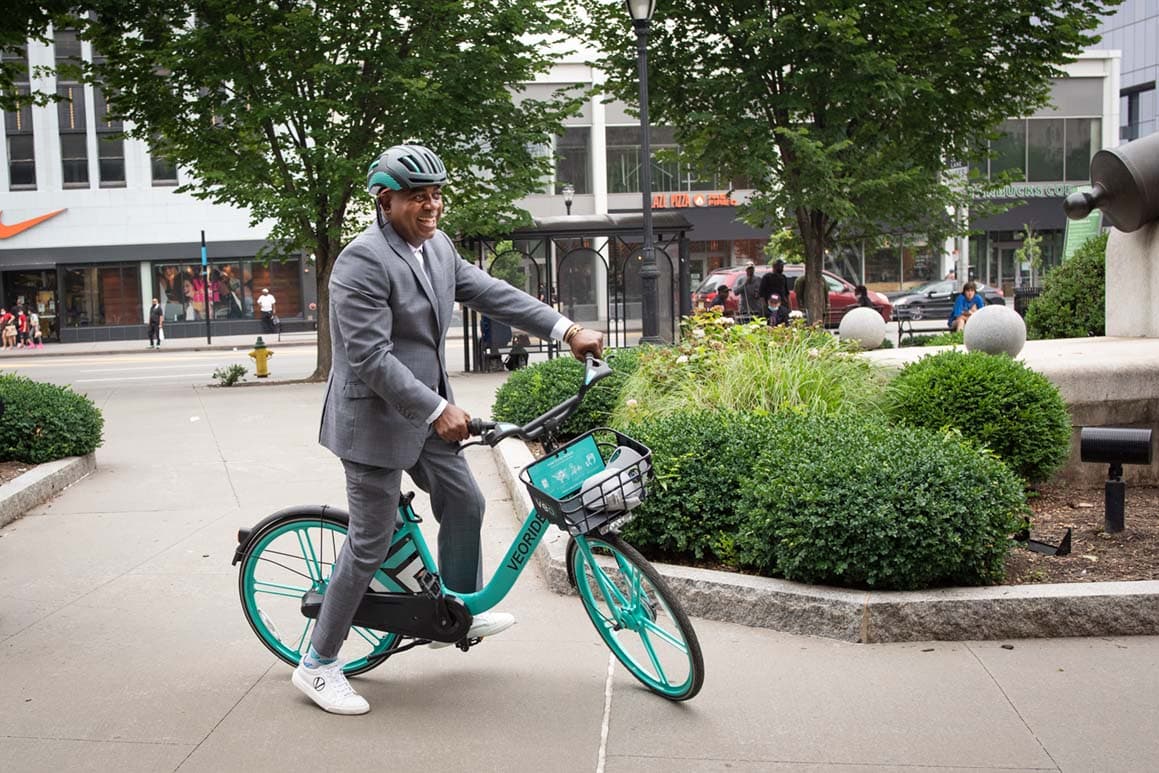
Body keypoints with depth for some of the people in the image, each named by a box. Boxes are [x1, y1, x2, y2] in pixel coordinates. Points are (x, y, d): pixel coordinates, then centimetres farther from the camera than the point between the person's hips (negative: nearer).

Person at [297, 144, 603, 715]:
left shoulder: (437, 246, 7)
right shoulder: (363, 260, -20)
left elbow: (491, 293, 6)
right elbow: (370, 356, -26)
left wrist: (566, 329, -1)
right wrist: (438, 410, -27)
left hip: (424, 411, 9)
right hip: (375, 417, -9)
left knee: (464, 502, 16)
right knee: (372, 543, -2)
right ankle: (318, 665, 14)